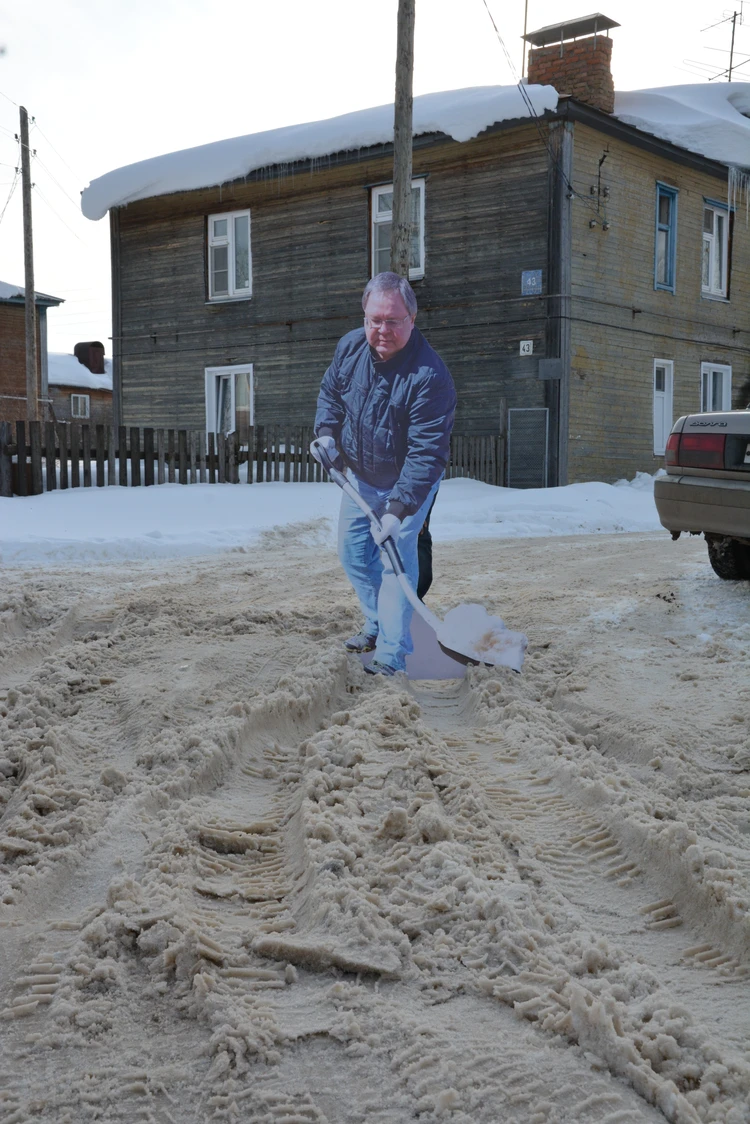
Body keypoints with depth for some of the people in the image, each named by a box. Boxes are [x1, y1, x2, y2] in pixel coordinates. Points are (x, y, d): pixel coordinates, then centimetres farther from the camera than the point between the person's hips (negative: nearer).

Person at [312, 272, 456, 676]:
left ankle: (392, 656, -9)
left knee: (396, 559, -14)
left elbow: (426, 453, -34)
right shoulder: (350, 346, -11)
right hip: (358, 475, 7)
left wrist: (398, 509, -39)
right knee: (353, 550, 14)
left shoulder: (430, 376, -32)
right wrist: (325, 432, -9)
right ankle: (377, 624, 34)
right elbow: (330, 392, 10)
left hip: (407, 482, -7)